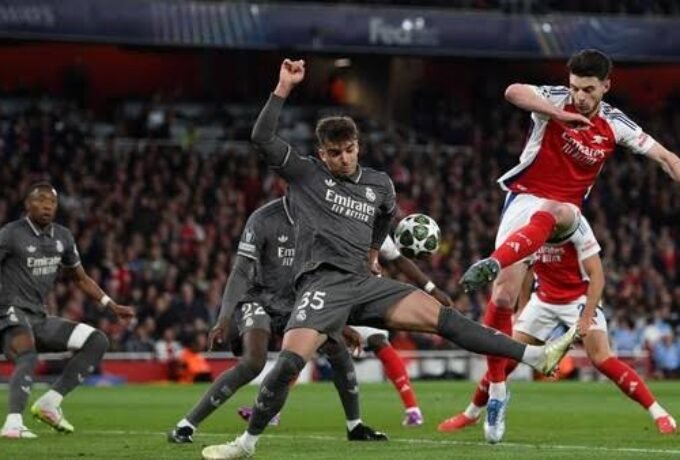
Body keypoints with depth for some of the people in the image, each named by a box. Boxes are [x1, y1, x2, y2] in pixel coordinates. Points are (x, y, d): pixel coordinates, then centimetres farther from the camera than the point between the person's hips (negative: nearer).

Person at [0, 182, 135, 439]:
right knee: (28, 358, -35)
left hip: (40, 318, 8)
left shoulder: (62, 237, 12)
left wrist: (112, 306, 18)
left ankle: (50, 402, -7)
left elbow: (80, 278, 24)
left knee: (97, 341, -1)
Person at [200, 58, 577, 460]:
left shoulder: (379, 184, 15)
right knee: (289, 364, -22)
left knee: (441, 317, -9)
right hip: (321, 283, -3)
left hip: (363, 283, 4)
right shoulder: (305, 174, 3)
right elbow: (263, 137, -10)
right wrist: (284, 89, -14)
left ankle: (536, 356, -13)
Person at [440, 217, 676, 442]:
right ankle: (472, 413, 20)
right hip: (544, 300, 5)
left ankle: (658, 413, -15)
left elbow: (596, 275, -20)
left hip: (579, 298, -5)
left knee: (602, 359, -19)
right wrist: (523, 308, 13)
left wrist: (587, 316, -26)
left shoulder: (574, 224, -24)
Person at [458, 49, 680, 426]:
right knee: (503, 297, -11)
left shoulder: (615, 125, 2)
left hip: (564, 211, 1)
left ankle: (492, 264, -60)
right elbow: (513, 92, -26)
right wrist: (559, 114, -33)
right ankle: (496, 392, -1)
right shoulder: (557, 101, -6)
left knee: (549, 213, -40)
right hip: (526, 198, -1)